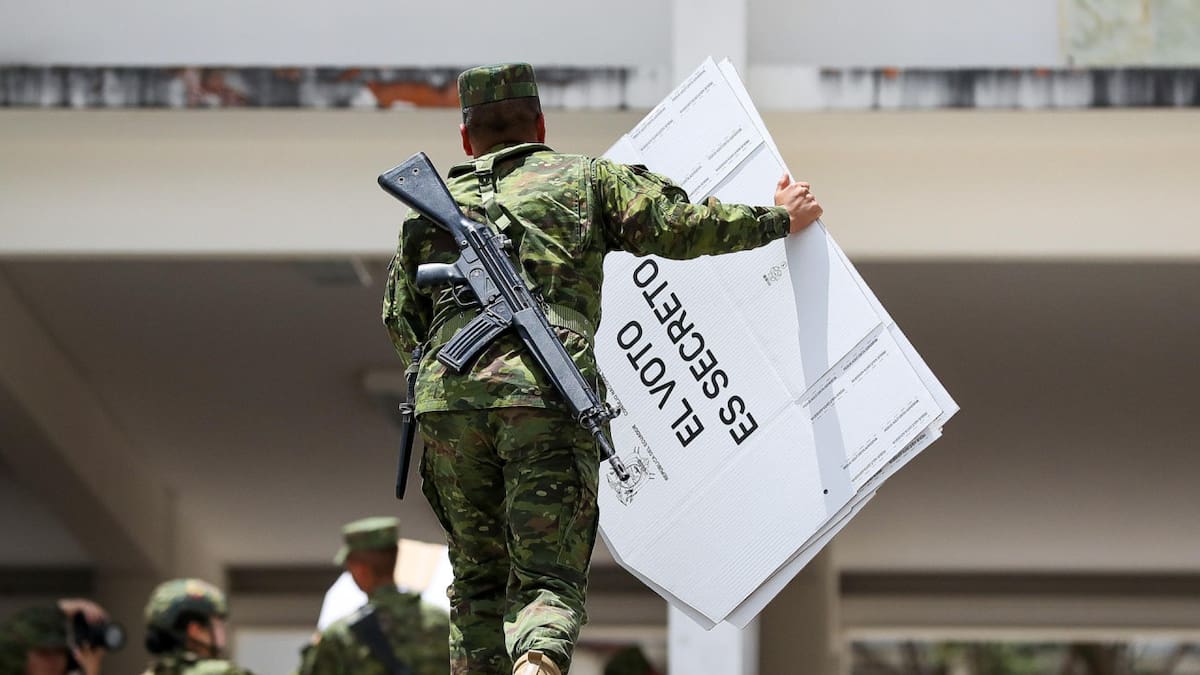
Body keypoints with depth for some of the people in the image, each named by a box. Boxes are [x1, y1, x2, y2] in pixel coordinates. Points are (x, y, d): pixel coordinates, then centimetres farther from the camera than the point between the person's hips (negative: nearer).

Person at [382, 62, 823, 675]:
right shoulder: (585, 178, 19)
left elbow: (400, 322, 29)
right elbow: (677, 226, 10)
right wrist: (779, 218, 23)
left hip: (446, 395, 3)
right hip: (549, 396, -2)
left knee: (478, 581, 17)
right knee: (549, 582, -3)